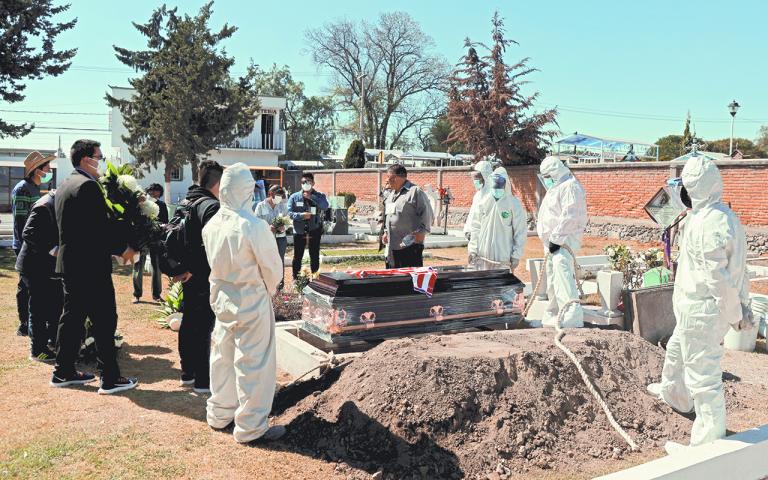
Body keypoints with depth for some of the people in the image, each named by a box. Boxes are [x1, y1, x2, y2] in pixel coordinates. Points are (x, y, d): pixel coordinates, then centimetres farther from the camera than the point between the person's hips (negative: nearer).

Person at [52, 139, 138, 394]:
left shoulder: (65, 185, 15)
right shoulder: (87, 185, -16)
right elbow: (101, 226, -21)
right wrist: (123, 248, -9)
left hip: (70, 263, 10)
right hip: (90, 265, -10)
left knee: (72, 317, 16)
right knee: (104, 320, -4)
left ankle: (63, 372, 24)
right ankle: (110, 378, 0)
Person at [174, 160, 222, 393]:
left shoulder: (187, 203, 9)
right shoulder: (211, 206, -18)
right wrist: (192, 270, -17)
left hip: (189, 276, 9)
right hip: (204, 278, -9)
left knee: (189, 323, 16)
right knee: (204, 327, -1)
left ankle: (188, 373, 28)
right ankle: (203, 380, 7)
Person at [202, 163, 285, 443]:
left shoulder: (211, 226, -3)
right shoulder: (254, 227, -22)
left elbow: (215, 263, 7)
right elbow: (273, 269, -12)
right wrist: (268, 290, 7)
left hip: (221, 299, 7)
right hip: (252, 303, -7)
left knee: (223, 357, 20)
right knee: (253, 363, 4)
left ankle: (220, 414, 36)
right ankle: (250, 427, 14)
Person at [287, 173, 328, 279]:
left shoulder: (319, 196, 2)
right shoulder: (294, 197, 3)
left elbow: (325, 206, -17)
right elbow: (289, 213, -4)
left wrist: (311, 197, -22)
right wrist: (301, 215, -20)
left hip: (314, 231, 0)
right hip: (299, 231, 0)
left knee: (315, 257, 8)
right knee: (297, 257, 6)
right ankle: (295, 279, 17)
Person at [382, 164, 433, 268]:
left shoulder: (415, 191, -9)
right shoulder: (391, 194, 18)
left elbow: (427, 213, -11)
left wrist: (422, 231, -16)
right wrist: (386, 231, 22)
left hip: (411, 244, -8)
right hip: (393, 245, 9)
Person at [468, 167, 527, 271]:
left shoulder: (514, 204, -4)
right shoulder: (483, 203, 7)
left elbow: (520, 231, -3)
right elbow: (476, 228, 11)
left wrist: (516, 256, -6)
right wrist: (473, 250, 5)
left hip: (504, 259, -4)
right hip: (483, 257, 4)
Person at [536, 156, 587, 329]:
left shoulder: (570, 187, -13)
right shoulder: (555, 188, 21)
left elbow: (569, 217, -22)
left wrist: (556, 238, -23)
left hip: (564, 240, -11)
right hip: (552, 241, 11)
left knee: (563, 273, -22)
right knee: (552, 282, 17)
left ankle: (572, 317, -27)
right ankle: (554, 314, 28)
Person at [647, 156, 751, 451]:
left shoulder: (708, 223, -25)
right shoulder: (727, 216, 7)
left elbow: (719, 278, -24)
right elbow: (738, 269, 11)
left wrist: (733, 314, -15)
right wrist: (742, 304, 15)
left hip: (701, 311, -11)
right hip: (695, 309, 11)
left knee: (703, 376, -2)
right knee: (676, 352, 32)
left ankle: (709, 444, 7)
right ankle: (673, 394, 56)